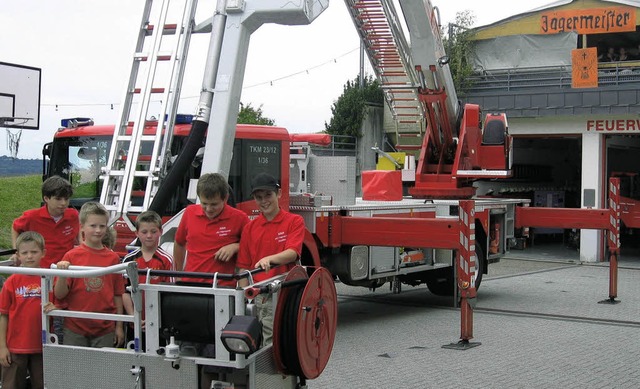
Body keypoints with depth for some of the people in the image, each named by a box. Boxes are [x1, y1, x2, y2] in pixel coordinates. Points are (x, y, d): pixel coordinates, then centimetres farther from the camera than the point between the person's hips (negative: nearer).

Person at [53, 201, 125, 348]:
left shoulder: (113, 258, 1)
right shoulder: (72, 256, -4)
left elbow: (118, 295, 6)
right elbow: (59, 294, -5)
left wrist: (119, 326, 7)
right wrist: (62, 274, -22)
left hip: (105, 330, 1)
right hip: (75, 328, -1)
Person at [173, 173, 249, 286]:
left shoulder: (239, 218, -3)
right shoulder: (190, 212, 6)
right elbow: (179, 243, 21)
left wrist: (235, 247, -10)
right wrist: (178, 276, 25)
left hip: (223, 285, -2)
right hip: (190, 283, 2)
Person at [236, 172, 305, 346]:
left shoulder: (294, 221, 2)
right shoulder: (250, 227, 12)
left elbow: (292, 253, -13)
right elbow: (243, 266, 10)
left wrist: (269, 259, -33)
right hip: (258, 297, 3)